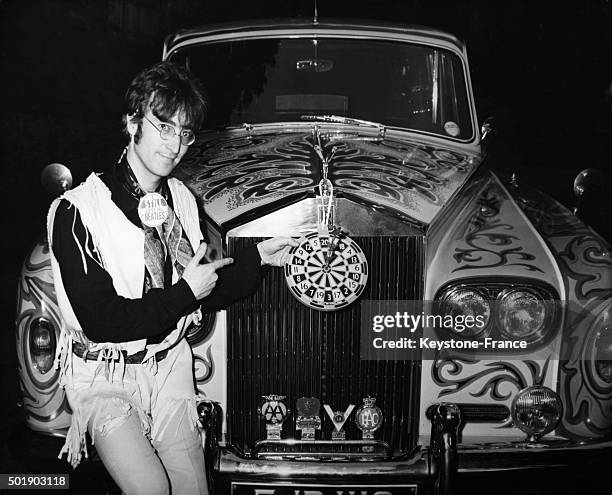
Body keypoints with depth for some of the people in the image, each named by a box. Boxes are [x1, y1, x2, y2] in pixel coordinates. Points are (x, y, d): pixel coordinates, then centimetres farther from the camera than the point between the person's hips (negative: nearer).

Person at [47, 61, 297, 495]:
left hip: (169, 365, 5)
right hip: (104, 376, -5)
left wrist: (258, 259, 0)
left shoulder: (182, 200, 4)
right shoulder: (77, 211, -17)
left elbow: (204, 296, 11)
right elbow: (98, 321, -21)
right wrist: (184, 292, -17)